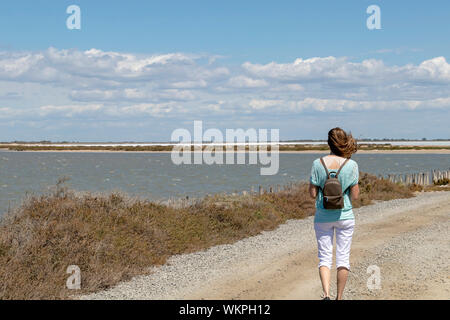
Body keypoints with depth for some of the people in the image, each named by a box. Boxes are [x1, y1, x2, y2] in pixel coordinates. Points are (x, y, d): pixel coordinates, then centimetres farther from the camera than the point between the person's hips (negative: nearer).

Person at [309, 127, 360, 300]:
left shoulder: (318, 164, -9)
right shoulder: (351, 165, -9)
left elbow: (312, 193, -7)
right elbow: (355, 195, -7)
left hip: (323, 216, 0)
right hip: (345, 215, 0)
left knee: (324, 257, 8)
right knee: (343, 257, 11)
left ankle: (326, 294, -10)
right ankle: (339, 297, 19)